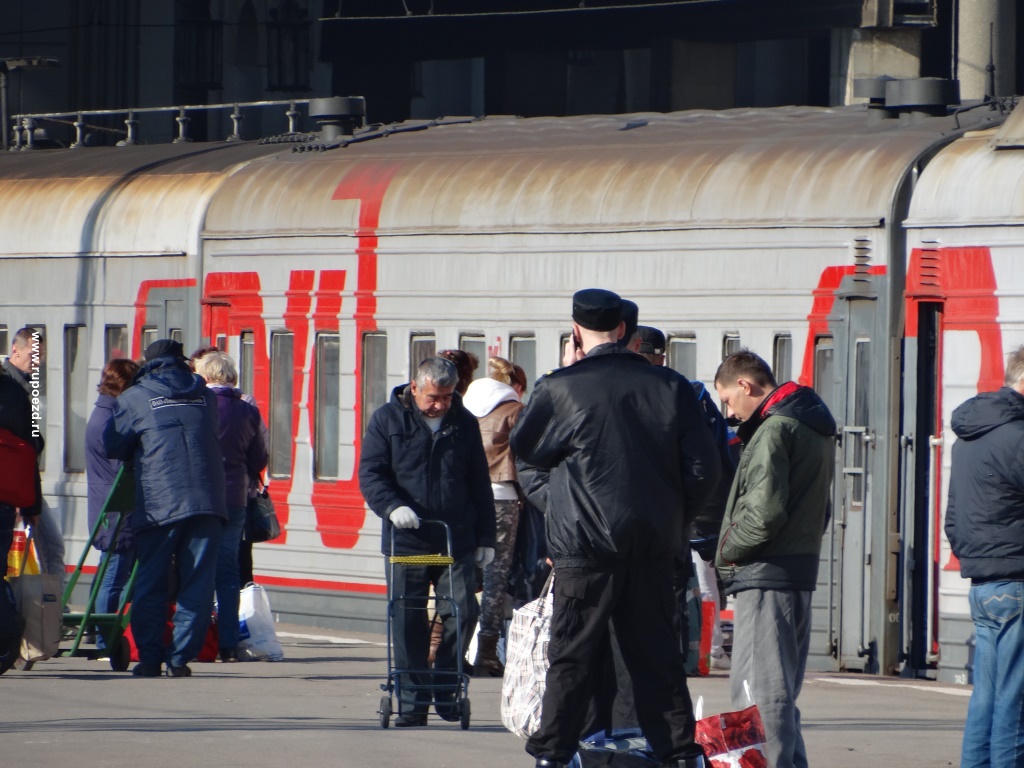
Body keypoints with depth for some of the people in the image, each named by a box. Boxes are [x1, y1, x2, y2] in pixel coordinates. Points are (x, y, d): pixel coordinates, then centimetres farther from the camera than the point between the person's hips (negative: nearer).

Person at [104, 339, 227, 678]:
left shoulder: (134, 398, 7)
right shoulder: (206, 396, 17)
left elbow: (113, 446, 9)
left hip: (158, 502, -2)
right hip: (208, 499, 2)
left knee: (151, 586, 6)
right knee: (197, 584, 5)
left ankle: (149, 659, 4)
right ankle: (181, 658, 2)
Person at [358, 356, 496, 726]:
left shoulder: (464, 424, 11)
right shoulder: (388, 420, 3)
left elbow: (480, 484, 16)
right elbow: (370, 473, -1)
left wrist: (485, 539, 13)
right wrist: (392, 506, -20)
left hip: (457, 540, 2)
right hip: (406, 540, -2)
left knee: (463, 612, -7)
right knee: (408, 624, -1)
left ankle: (445, 688, 11)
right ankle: (412, 704, 6)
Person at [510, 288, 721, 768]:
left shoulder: (561, 389, -8)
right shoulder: (670, 387, 1)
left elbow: (523, 453, 6)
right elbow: (702, 470, 5)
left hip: (585, 543, -3)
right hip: (653, 545, 3)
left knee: (570, 656, 4)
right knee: (657, 657, 10)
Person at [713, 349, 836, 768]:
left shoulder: (774, 430, -13)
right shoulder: (816, 427, 17)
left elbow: (764, 512, -21)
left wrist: (727, 552, -5)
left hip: (765, 576, -10)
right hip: (801, 570, 10)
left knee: (757, 691, -10)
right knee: (783, 693, 15)